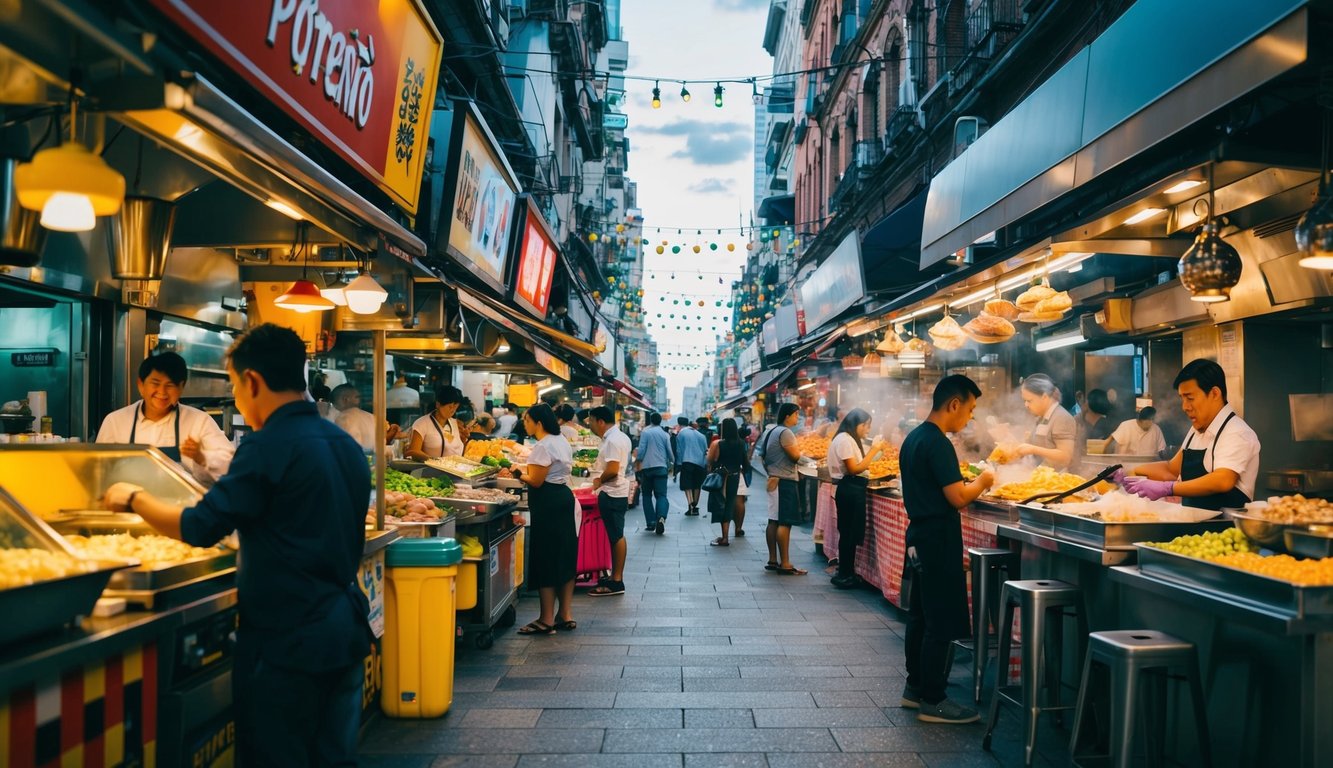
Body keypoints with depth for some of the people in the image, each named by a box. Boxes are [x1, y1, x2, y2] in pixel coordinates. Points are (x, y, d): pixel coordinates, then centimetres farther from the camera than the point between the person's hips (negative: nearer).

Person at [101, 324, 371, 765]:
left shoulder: (269, 446, -17)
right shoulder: (347, 445, 8)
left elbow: (198, 528, -15)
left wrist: (134, 499, 2)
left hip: (287, 639, -8)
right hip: (346, 630, 8)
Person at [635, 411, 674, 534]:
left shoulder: (645, 432, 0)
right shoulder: (665, 434, 7)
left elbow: (641, 451, -6)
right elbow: (670, 452, 11)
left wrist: (637, 466, 6)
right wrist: (672, 463, 31)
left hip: (647, 468, -1)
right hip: (661, 468, 1)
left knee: (647, 495, 12)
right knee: (661, 495, -1)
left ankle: (650, 523, 5)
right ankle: (661, 517, -27)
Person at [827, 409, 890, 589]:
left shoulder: (849, 439, 19)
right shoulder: (844, 439, -13)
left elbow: (858, 465, 12)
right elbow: (854, 469, -20)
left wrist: (875, 450, 8)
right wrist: (874, 450, -16)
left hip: (852, 490, 11)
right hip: (850, 490, -11)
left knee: (850, 533, 12)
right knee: (849, 533, -6)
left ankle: (846, 574, 18)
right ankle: (845, 576, 0)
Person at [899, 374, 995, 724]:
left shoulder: (913, 438, 11)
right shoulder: (938, 443, -19)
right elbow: (957, 498, -21)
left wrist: (965, 481, 14)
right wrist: (982, 481, -4)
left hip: (919, 537, 10)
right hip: (939, 539, -10)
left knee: (920, 617, 16)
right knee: (941, 625, -2)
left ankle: (915, 688, 25)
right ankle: (932, 702, 4)